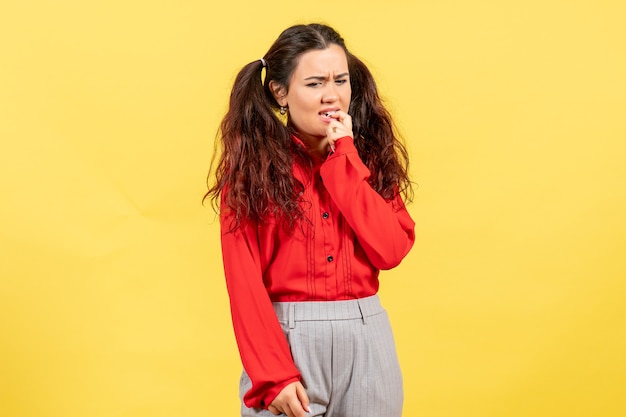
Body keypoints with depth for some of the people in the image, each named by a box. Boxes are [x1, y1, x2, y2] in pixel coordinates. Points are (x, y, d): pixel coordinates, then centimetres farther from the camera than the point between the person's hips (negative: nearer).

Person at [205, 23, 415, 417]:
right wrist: (273, 376, -17)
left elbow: (391, 251, -8)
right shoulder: (251, 165, -4)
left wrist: (343, 158, -10)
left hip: (366, 341, 3)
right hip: (284, 339, -3)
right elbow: (244, 283, -9)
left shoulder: (370, 157, 6)